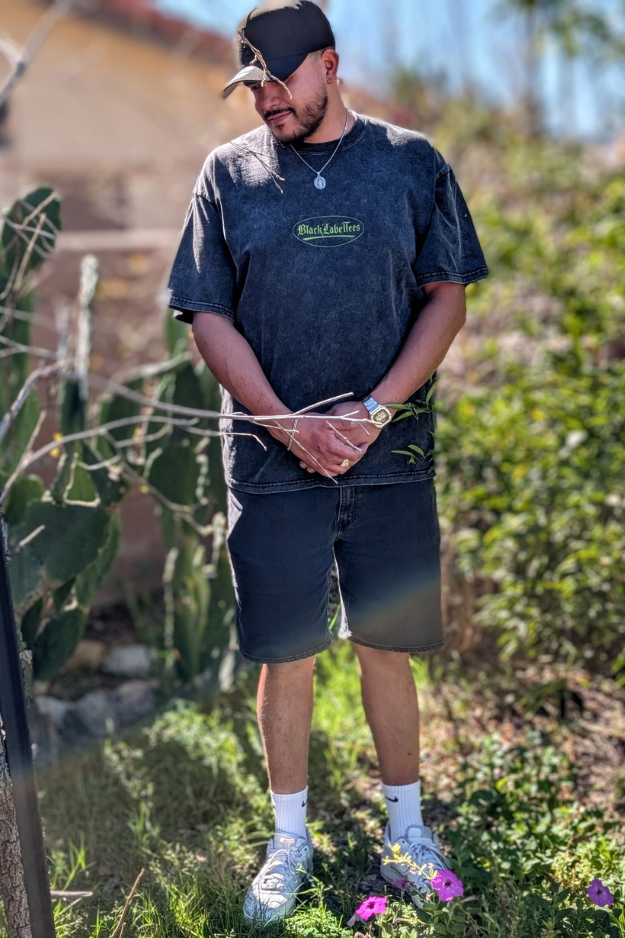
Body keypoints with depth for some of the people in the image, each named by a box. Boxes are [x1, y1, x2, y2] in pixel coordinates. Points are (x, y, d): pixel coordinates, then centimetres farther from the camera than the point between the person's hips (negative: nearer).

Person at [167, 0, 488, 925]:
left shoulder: (412, 163, 5)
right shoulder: (228, 173, 5)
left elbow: (447, 298, 2)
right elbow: (208, 317, 2)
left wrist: (374, 410, -11)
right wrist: (290, 424, -10)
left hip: (390, 456, 0)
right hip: (270, 460, 0)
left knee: (387, 648, 8)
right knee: (285, 657, 6)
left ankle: (406, 828, 27)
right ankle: (290, 841, 23)